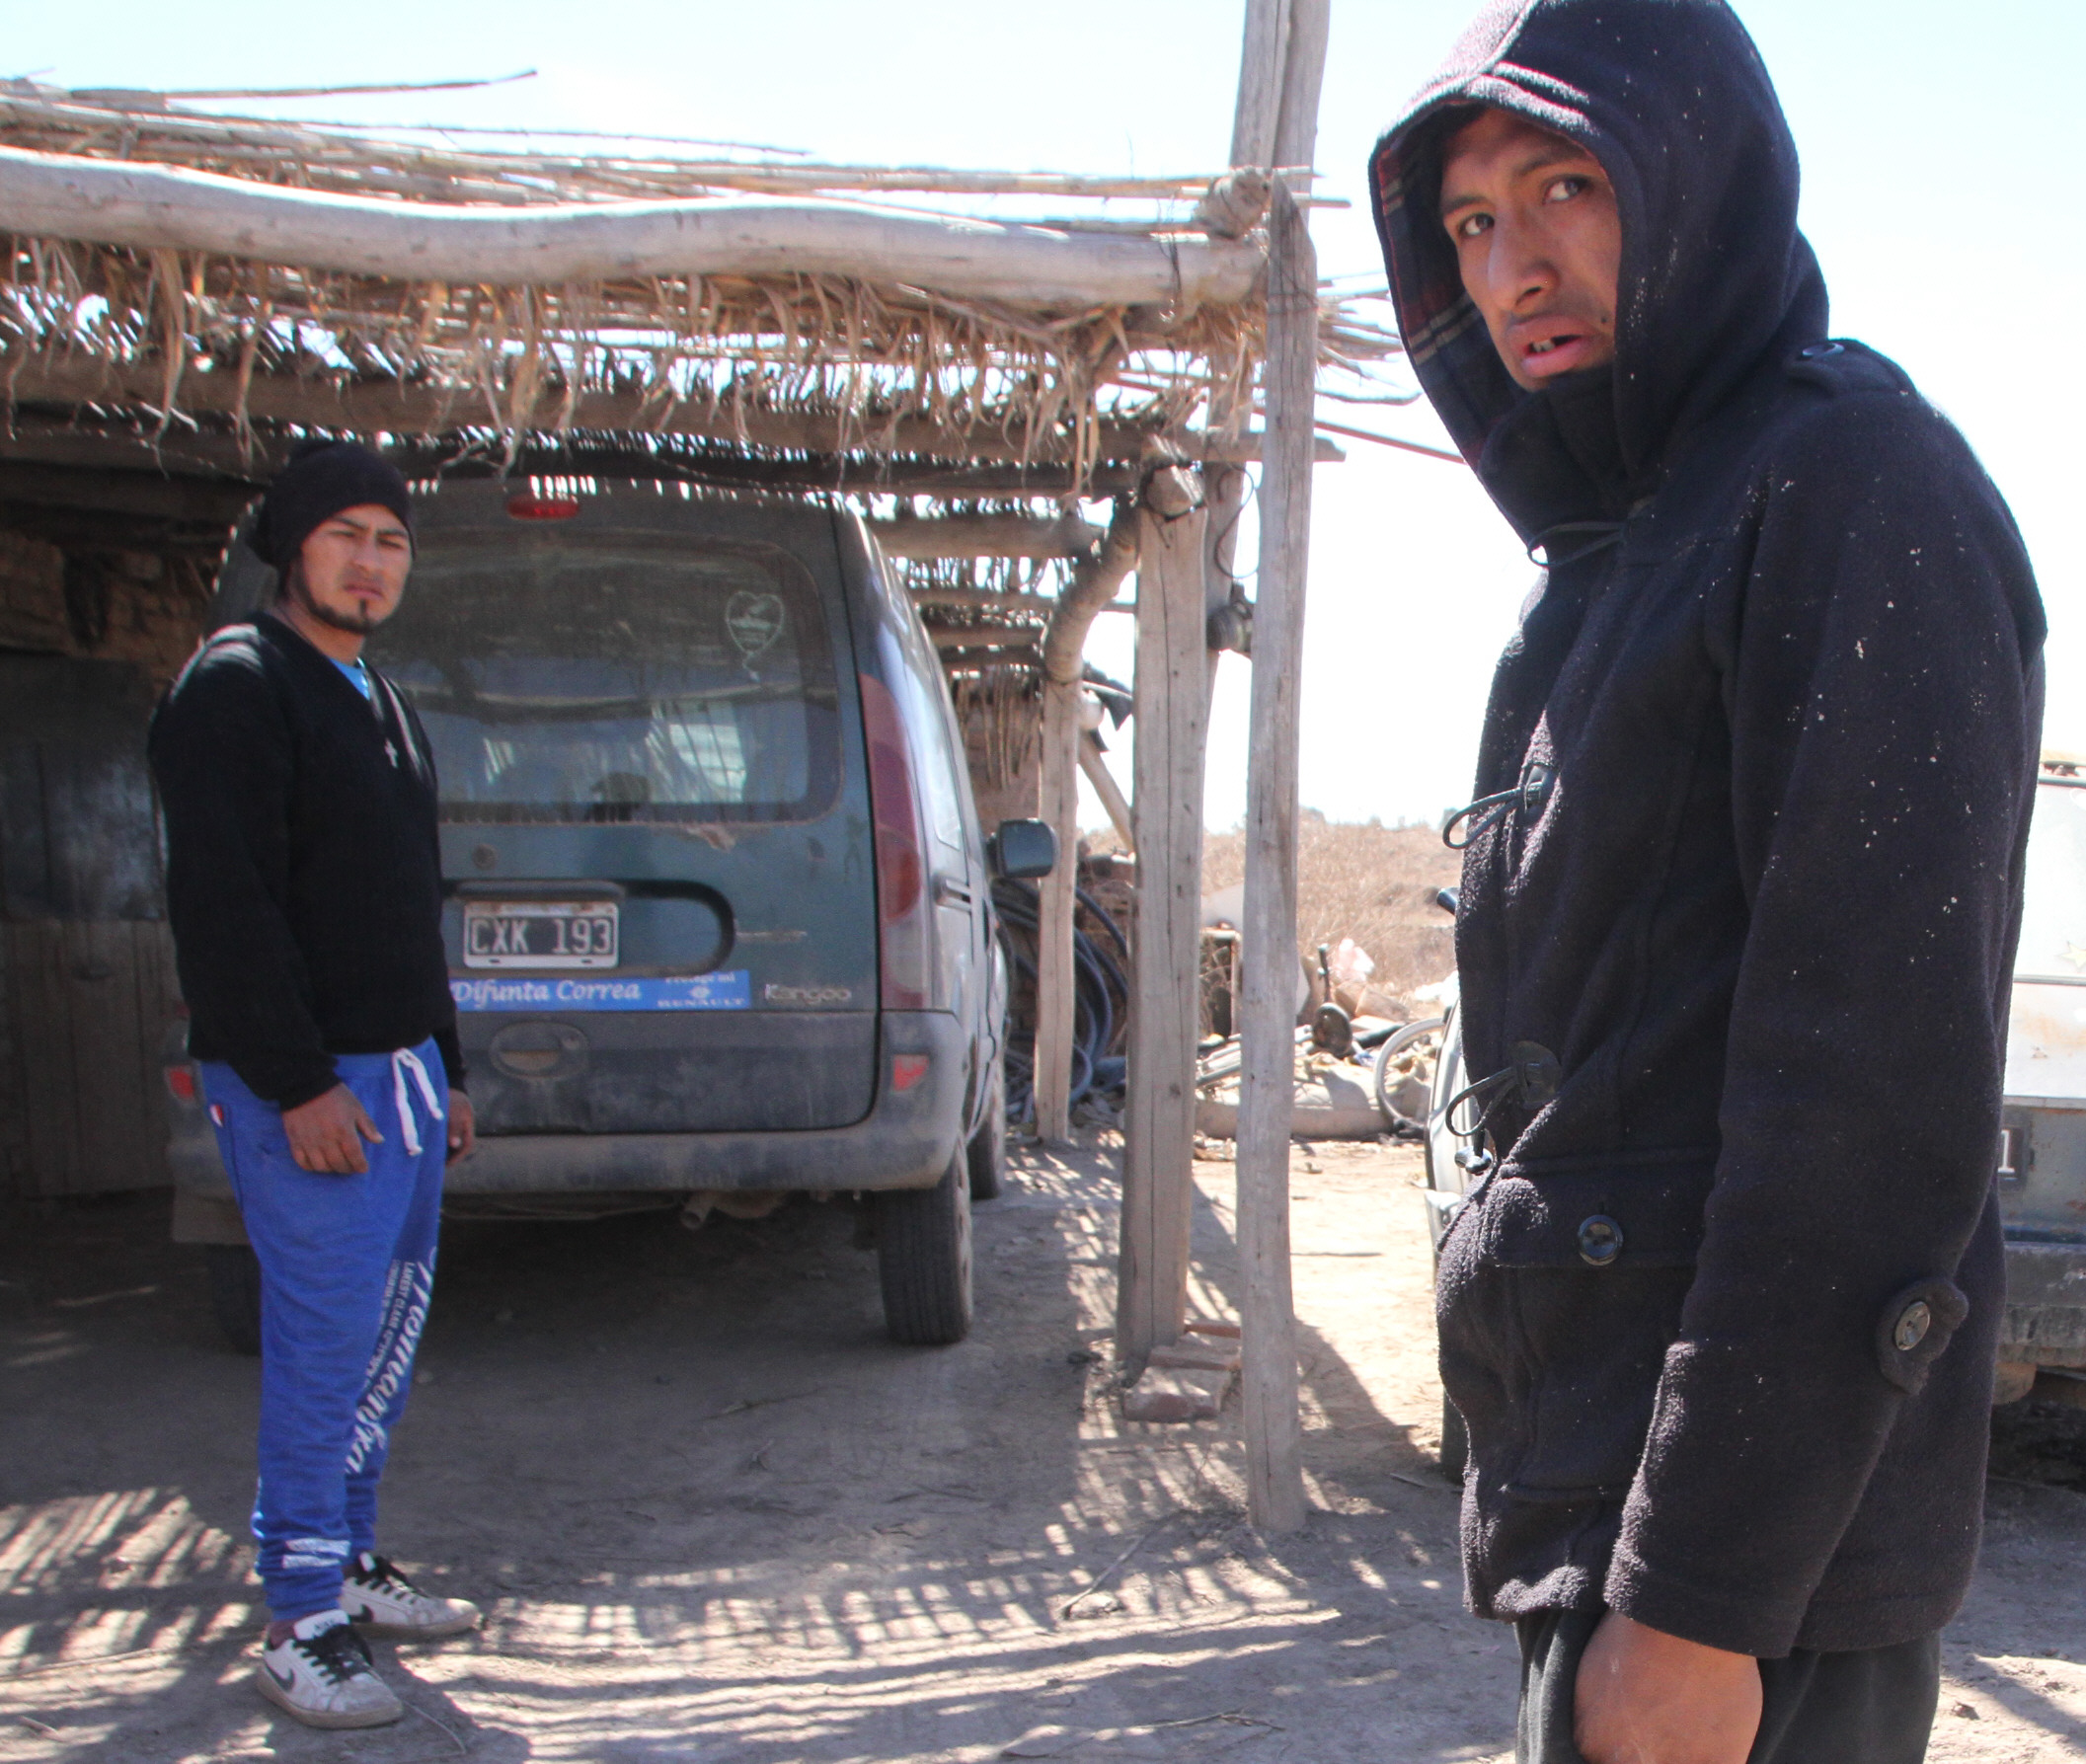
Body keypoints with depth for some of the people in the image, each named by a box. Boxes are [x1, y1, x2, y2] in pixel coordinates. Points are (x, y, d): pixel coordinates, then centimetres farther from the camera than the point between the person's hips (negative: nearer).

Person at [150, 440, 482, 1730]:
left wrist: (445, 1067, 21)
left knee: (391, 1329, 13)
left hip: (398, 1069, 9)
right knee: (328, 1339, -7)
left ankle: (352, 1564, 26)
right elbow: (225, 906, -18)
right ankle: (305, 1625, 3)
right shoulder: (239, 685, -9)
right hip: (306, 1085, -9)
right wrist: (299, 1085, -22)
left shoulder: (382, 704, 19)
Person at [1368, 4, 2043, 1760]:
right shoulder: (1615, 547, 16)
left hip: (1749, 1542, -9)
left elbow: (1875, 1084, -21)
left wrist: (1700, 1592, -22)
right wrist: (1578, 1521, 19)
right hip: (1588, 1483, 9)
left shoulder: (1853, 483, -12)